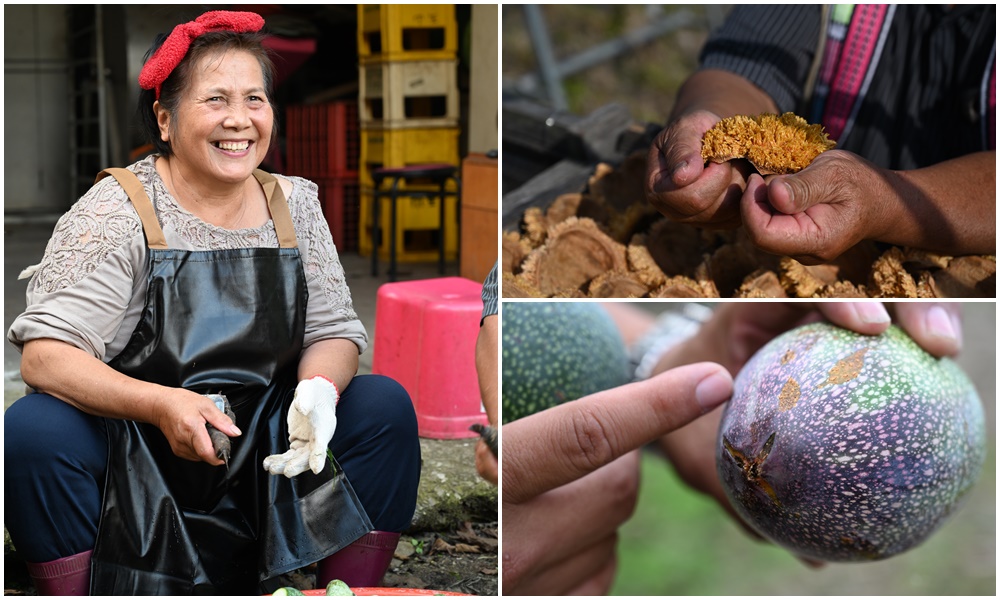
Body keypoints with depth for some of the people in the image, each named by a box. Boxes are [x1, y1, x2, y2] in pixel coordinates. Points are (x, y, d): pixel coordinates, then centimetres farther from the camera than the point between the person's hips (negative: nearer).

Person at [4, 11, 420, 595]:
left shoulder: (295, 203, 2)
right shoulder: (117, 211, -11)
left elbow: (334, 330, 5)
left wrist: (318, 389, -20)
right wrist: (162, 405, -34)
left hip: (265, 457, 4)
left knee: (387, 406, -14)